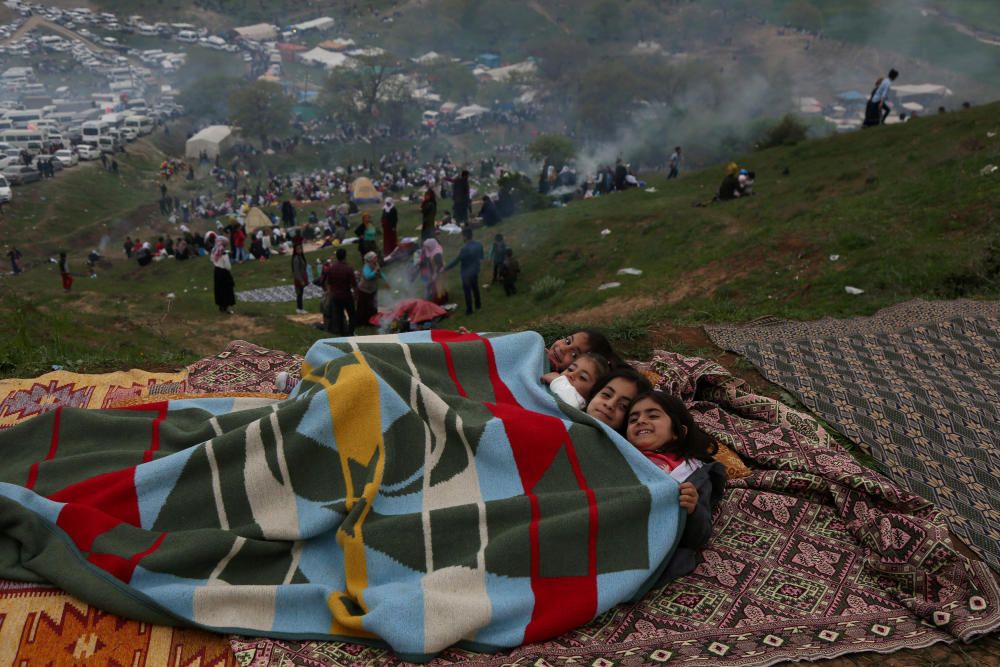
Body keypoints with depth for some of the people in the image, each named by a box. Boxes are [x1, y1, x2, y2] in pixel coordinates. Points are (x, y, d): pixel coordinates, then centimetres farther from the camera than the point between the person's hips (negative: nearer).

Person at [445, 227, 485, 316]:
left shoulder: (465, 248, -31)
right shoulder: (479, 244, -10)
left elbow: (456, 260, -25)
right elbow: (481, 256, 7)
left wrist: (445, 268, -15)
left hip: (467, 273, -7)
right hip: (475, 271, 7)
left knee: (467, 291, 10)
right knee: (475, 288, 26)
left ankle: (469, 310, 21)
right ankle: (478, 304, 42)